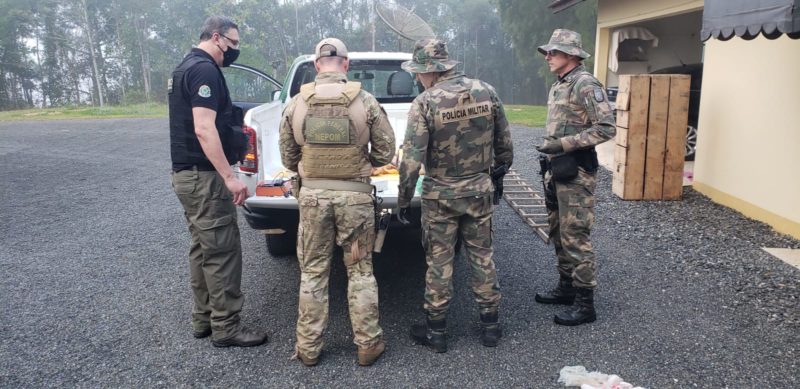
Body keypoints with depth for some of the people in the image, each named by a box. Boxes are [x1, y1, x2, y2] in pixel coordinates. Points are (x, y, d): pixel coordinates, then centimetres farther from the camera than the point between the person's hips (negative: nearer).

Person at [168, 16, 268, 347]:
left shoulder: (186, 66, 17)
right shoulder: (205, 69, -16)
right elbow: (204, 129, -25)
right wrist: (230, 177, -26)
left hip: (188, 174, 11)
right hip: (204, 176, -11)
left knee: (203, 249, 15)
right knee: (222, 252, -4)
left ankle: (203, 319, 24)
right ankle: (225, 327, 4)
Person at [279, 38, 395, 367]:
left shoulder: (296, 104, -1)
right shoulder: (366, 102, -6)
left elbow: (288, 157, 4)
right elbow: (385, 152, -2)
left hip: (312, 194, 1)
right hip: (355, 195, -1)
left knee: (313, 272, 13)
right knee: (360, 271, 11)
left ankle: (308, 347, 21)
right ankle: (368, 345, 20)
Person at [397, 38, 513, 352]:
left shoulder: (425, 103, -16)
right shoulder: (486, 92, -3)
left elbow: (412, 159, -18)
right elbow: (504, 142, 5)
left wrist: (403, 200, -8)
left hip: (440, 194, -4)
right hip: (479, 189, 4)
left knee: (439, 261, 9)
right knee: (482, 255, 16)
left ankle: (436, 330, 20)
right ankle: (490, 325, 25)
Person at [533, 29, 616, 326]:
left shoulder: (586, 84, -14)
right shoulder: (557, 86, 15)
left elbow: (606, 128, -21)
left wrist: (563, 144, -23)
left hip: (576, 172, -10)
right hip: (556, 170, 10)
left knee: (575, 236, -6)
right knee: (558, 233, 16)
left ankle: (585, 304, 3)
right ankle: (566, 287, 29)